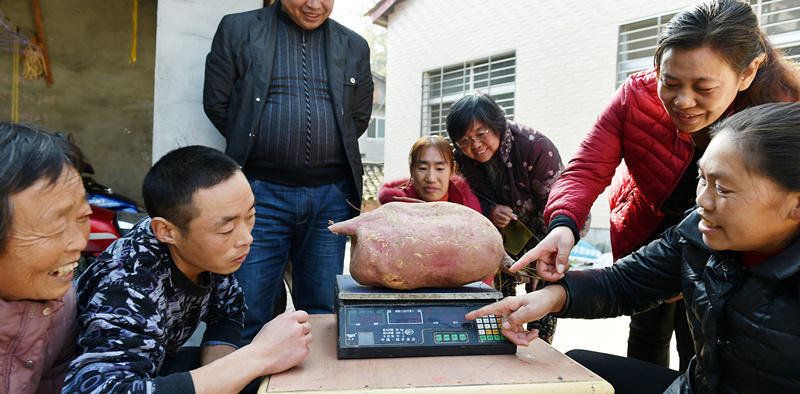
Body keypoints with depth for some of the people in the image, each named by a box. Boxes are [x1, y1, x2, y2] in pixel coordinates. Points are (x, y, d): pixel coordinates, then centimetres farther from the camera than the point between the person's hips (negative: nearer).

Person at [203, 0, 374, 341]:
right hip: (262, 193, -2)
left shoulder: (354, 47, 13)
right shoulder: (237, 30, 7)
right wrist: (253, 147, 9)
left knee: (323, 314, 9)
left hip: (331, 197, 2)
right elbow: (216, 102, 7)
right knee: (249, 315, 1)